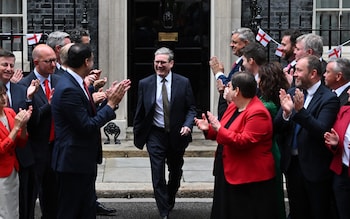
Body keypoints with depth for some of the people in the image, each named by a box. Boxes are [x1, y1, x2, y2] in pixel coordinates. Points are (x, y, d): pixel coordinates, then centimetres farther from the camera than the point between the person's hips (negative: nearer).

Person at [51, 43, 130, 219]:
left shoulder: (74, 83, 9)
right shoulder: (68, 89, -22)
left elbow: (90, 116, 11)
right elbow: (87, 126, -22)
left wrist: (111, 99, 5)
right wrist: (111, 104, -14)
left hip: (83, 161, 10)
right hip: (73, 163, -10)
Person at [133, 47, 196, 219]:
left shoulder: (183, 83, -5)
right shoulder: (145, 84, -3)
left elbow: (191, 108, -1)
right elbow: (140, 112, 3)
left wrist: (187, 125, -18)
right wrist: (137, 135, 5)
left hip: (177, 134, 1)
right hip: (155, 135, -1)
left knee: (175, 172, 18)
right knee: (158, 176, -5)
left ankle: (170, 202, 43)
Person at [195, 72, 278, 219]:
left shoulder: (257, 113, -21)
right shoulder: (234, 106, 10)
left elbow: (244, 141, -29)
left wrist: (219, 128, -27)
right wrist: (209, 129, 2)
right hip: (230, 173, 10)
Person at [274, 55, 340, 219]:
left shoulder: (328, 98, -12)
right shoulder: (292, 93, 5)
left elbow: (321, 131, -23)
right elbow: (277, 128, 1)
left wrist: (300, 111, -33)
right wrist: (286, 112, -19)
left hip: (314, 167, -5)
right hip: (292, 163, 6)